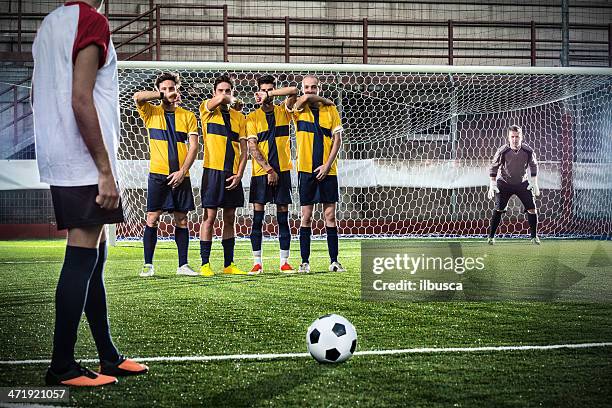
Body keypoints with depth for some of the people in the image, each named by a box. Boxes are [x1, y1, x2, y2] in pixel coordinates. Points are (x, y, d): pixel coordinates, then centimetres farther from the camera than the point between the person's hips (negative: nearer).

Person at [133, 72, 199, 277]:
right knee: (152, 219, -4)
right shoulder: (151, 113, 6)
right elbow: (138, 97, -14)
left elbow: (193, 146, 2)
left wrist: (182, 171, -8)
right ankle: (148, 265, 2)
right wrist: (163, 96, -9)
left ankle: (183, 265, 10)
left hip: (180, 176, 2)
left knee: (182, 220, 4)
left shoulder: (188, 116, 9)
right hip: (158, 174, -2)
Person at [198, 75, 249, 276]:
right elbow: (221, 99, -20)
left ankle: (229, 264, 14)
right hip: (213, 170, -4)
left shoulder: (239, 116, 12)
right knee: (209, 217, -4)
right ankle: (205, 264, 1)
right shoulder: (207, 109, 3)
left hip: (233, 174, 4)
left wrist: (239, 174, -3)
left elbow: (244, 150, 9)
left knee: (230, 219, 8)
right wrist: (232, 100, 2)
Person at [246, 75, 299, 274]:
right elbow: (252, 147, -3)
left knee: (283, 217, 2)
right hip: (260, 172, -1)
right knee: (257, 217, -2)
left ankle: (284, 261, 6)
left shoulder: (283, 111, 9)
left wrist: (270, 94, -12)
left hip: (282, 170, 1)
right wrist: (268, 169, -10)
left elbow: (293, 91, -9)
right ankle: (257, 262, 3)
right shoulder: (253, 117, 4)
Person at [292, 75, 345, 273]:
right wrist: (325, 100, 0)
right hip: (306, 169, -1)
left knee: (330, 215, 2)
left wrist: (328, 164, -6)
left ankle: (334, 261, 7)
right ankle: (305, 262, 7)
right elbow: (305, 98, -18)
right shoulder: (298, 109, 4)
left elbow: (337, 138, 3)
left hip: (327, 170, 1)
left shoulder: (330, 109, 6)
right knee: (306, 217, 1)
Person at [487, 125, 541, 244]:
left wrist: (534, 183, 3)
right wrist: (492, 185, -9)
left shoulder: (528, 151, -15)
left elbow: (533, 165, 5)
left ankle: (534, 237, 10)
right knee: (498, 209, -11)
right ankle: (491, 236, -1)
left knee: (532, 209, -4)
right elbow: (494, 167, -5)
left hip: (522, 183, 2)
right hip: (504, 183, -2)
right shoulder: (502, 151, -20)